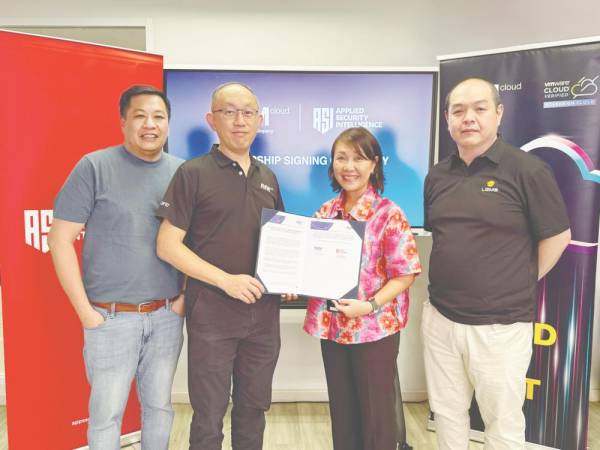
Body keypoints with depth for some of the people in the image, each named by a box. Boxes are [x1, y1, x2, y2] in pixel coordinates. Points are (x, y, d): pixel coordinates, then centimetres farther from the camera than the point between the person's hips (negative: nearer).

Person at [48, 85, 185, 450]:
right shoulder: (95, 166, -7)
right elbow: (60, 239, -7)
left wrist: (186, 295, 1)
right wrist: (85, 311, -10)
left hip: (167, 316, 3)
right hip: (112, 317, -3)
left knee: (160, 406, 16)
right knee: (106, 413, 11)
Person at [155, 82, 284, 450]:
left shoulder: (267, 177, 10)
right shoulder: (194, 173, -6)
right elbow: (168, 245, -11)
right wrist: (227, 280, -19)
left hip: (264, 311, 5)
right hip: (212, 311, -5)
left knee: (253, 410, 18)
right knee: (209, 417, 9)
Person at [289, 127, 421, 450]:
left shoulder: (389, 214, -12)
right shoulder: (325, 212, 4)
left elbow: (405, 274, -13)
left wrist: (371, 305, -23)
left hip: (375, 328, -5)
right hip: (331, 326, 5)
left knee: (376, 411, 11)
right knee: (341, 410, 19)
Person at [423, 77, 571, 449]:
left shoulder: (527, 170, -11)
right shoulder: (437, 176, 6)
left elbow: (557, 236, -5)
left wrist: (520, 285, -1)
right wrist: (457, 278, 7)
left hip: (499, 325, -5)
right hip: (440, 318, 5)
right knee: (447, 413, 20)